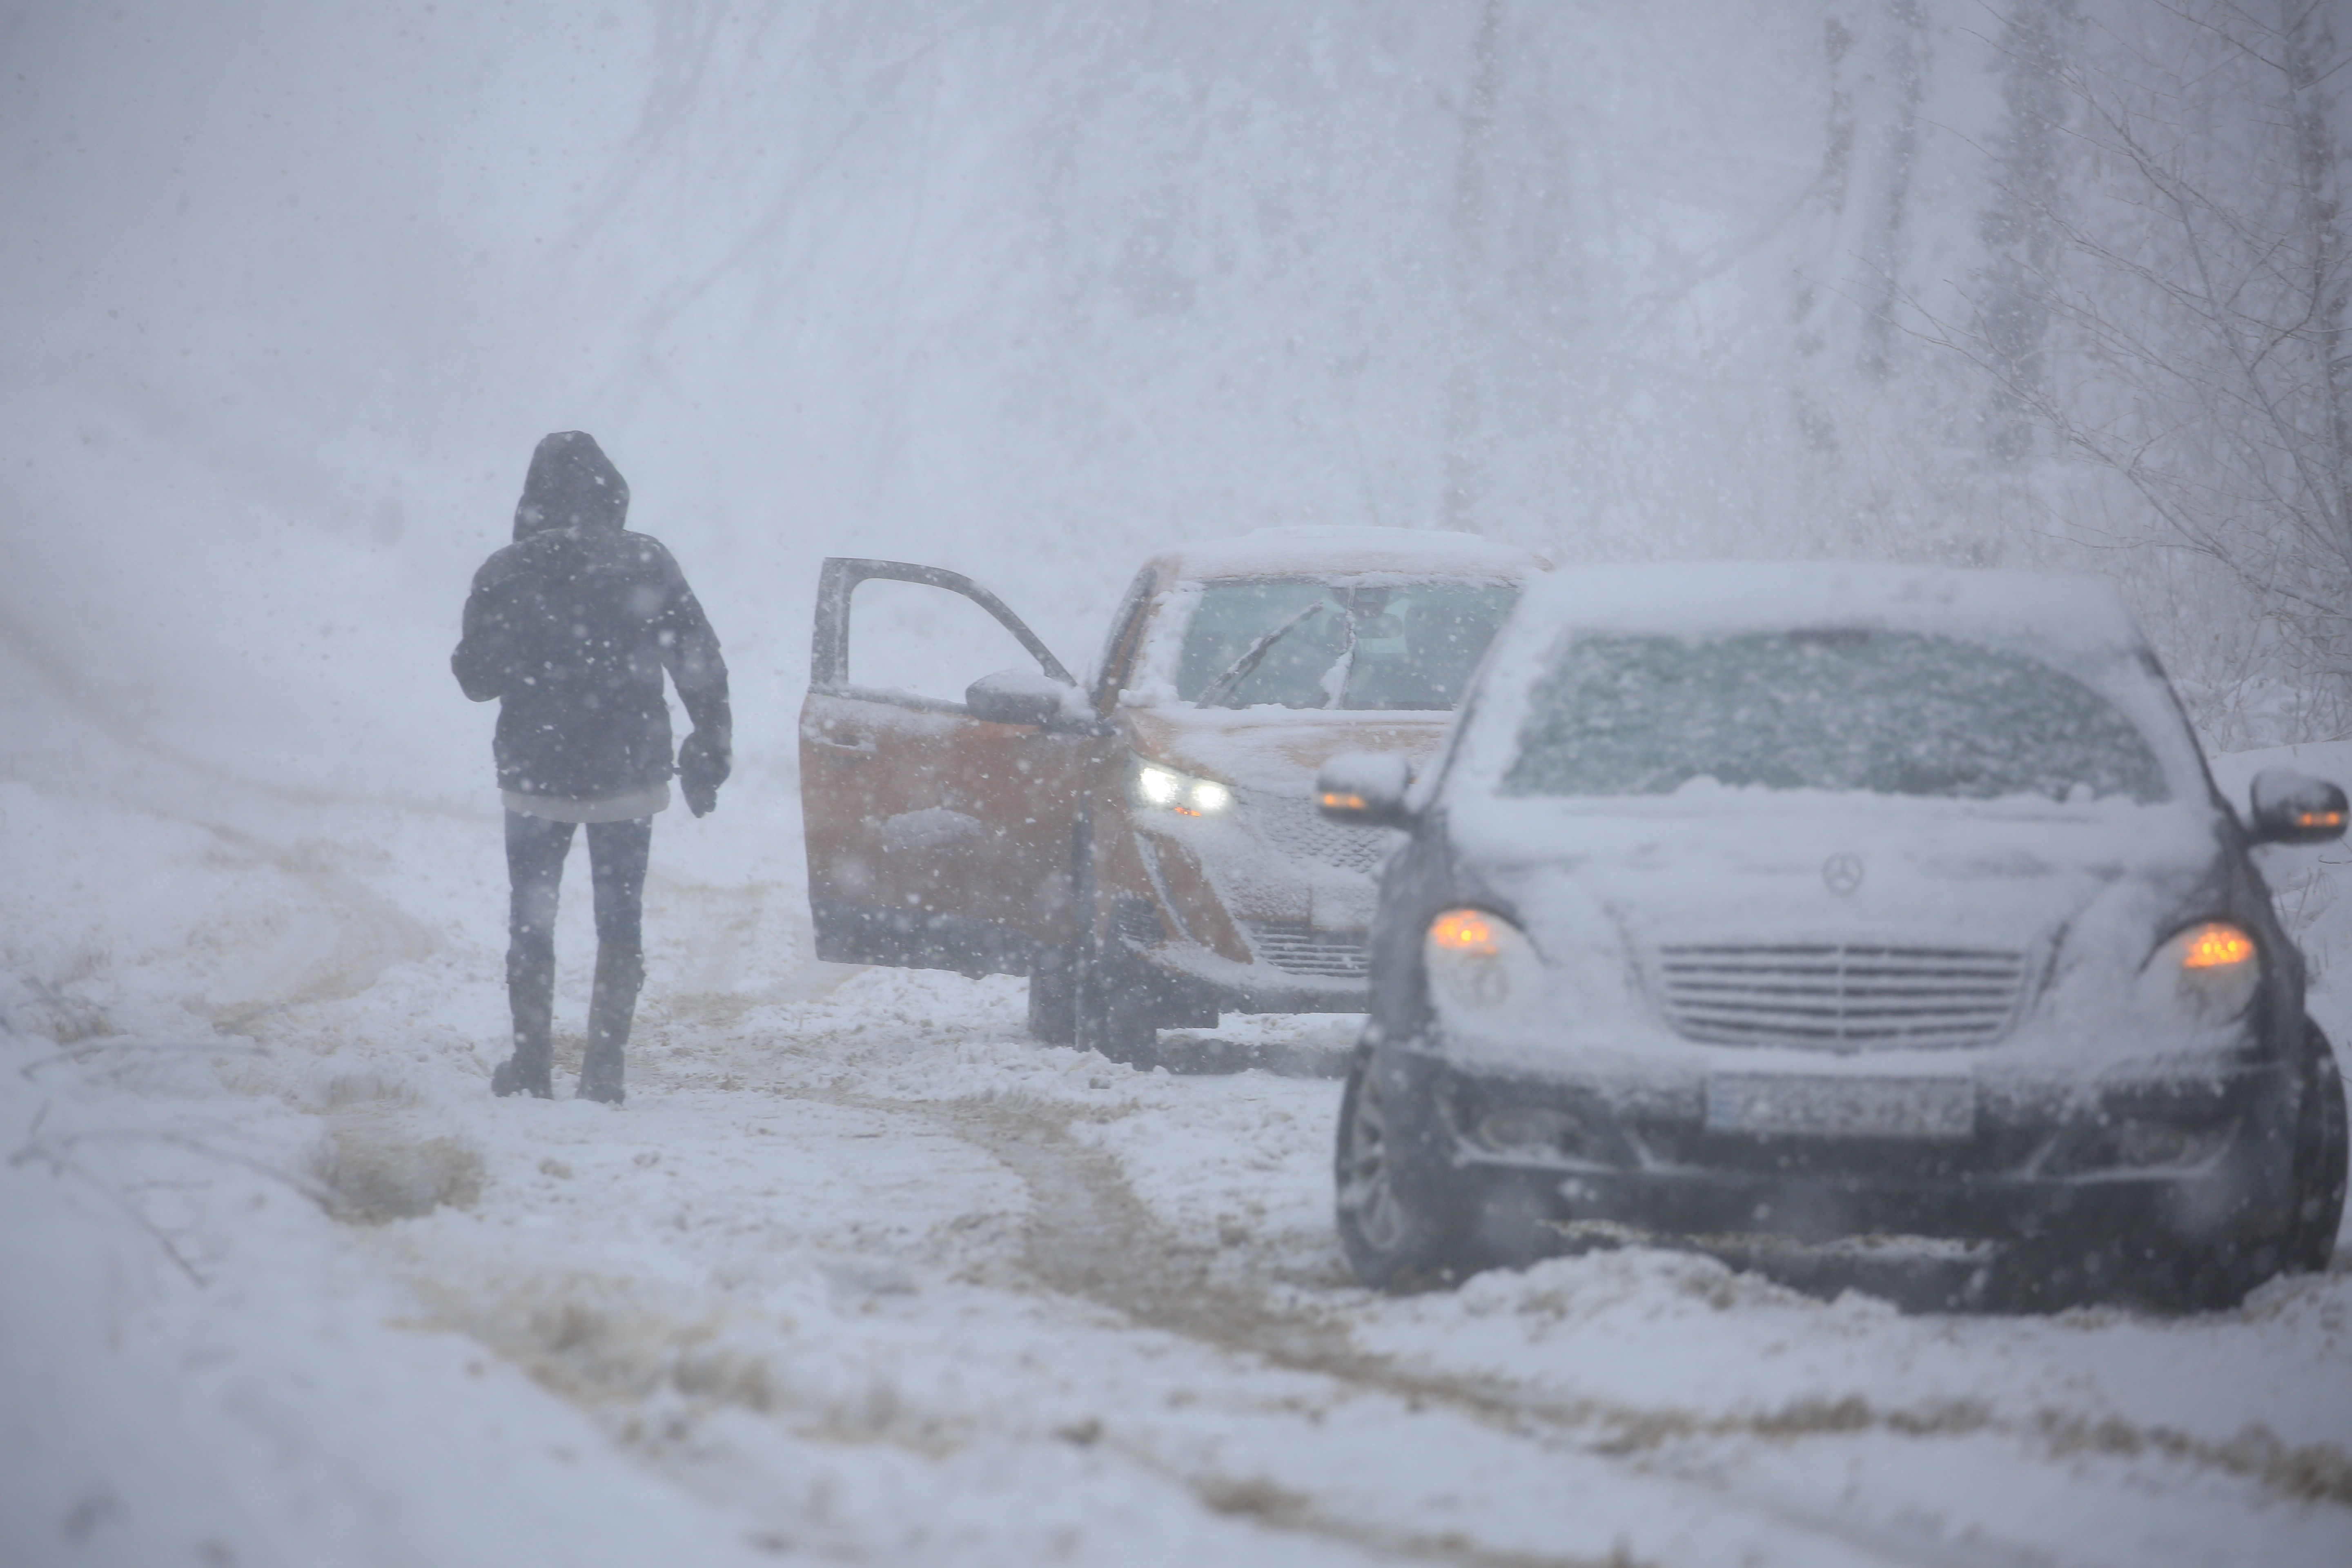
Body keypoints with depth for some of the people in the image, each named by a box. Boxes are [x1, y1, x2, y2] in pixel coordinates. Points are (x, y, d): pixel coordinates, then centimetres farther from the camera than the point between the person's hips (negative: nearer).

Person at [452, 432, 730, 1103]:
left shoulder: (505, 575, -7)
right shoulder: (645, 564, -6)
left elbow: (475, 676, 1)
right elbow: (702, 664, -4)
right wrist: (708, 751, 5)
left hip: (536, 776, 0)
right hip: (626, 774, 0)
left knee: (530, 921, 14)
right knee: (620, 921, 10)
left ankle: (531, 1066, 13)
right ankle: (604, 1067, 5)